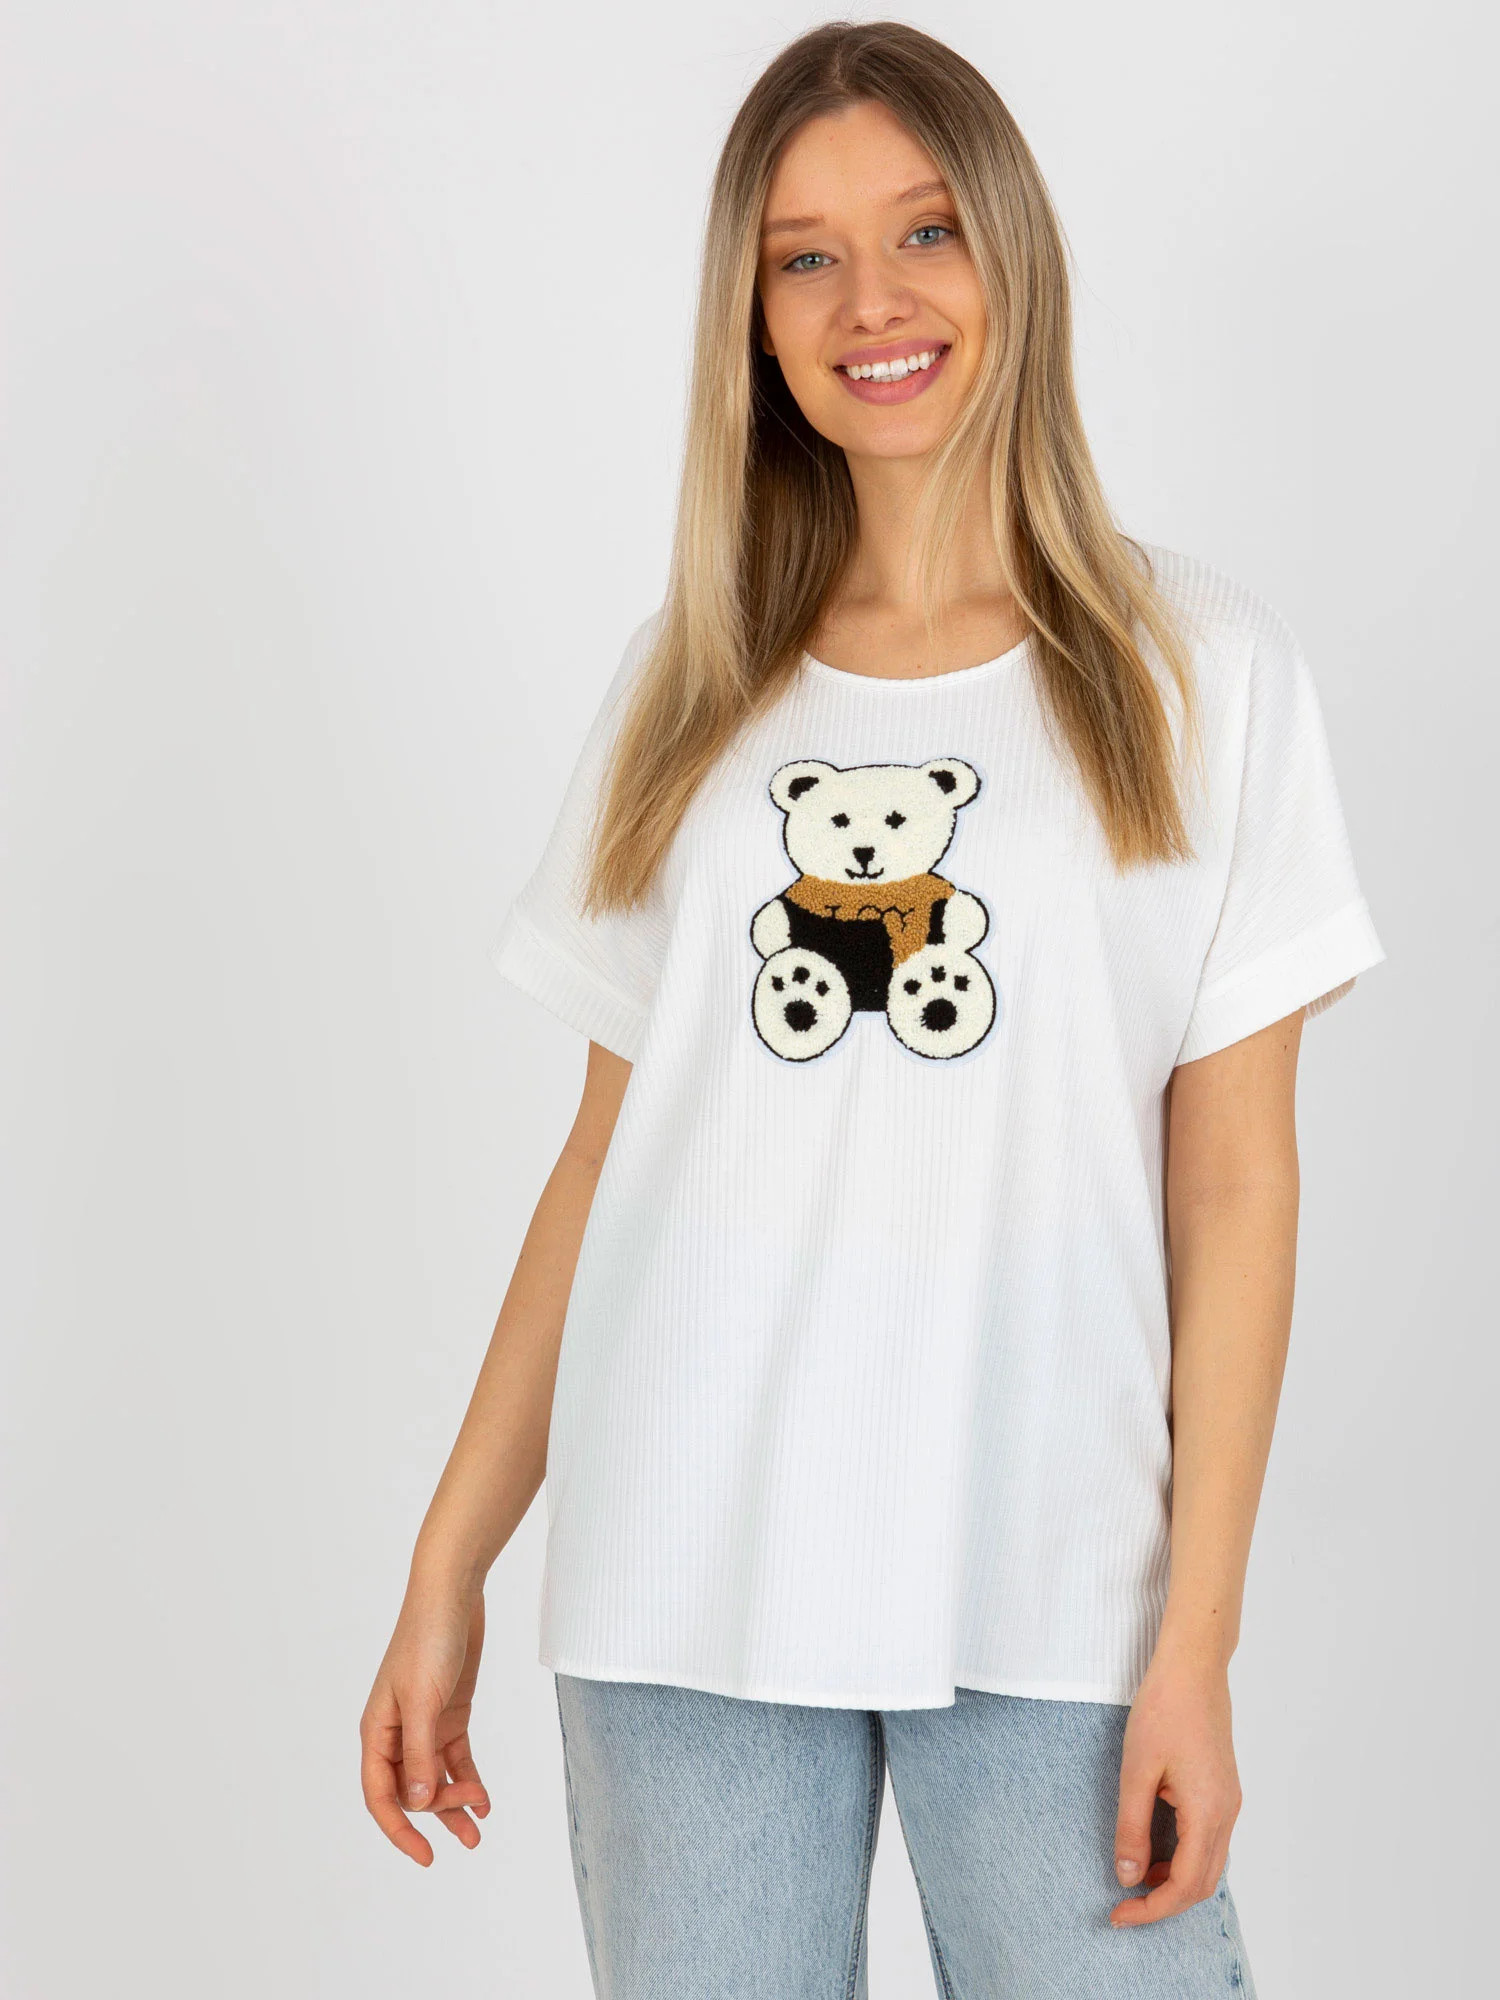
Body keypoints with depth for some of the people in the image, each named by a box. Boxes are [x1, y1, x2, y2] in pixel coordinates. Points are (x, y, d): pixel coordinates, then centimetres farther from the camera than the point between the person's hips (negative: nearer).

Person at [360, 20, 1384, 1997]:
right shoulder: (692, 678, 9)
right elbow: (607, 1149, 10)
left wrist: (1197, 1640, -7)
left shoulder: (1197, 669, 2)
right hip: (680, 1589, 2)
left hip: (1047, 1595, -2)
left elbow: (1234, 1182, -1)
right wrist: (449, 1571, 6)